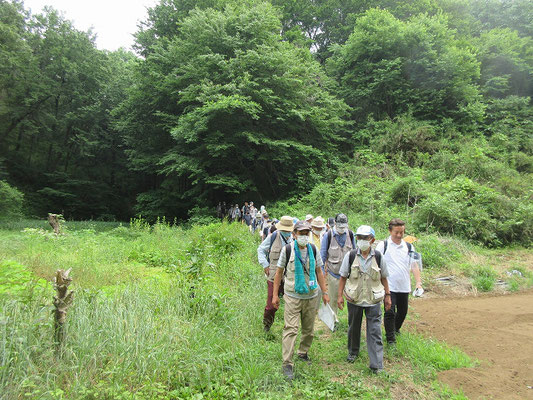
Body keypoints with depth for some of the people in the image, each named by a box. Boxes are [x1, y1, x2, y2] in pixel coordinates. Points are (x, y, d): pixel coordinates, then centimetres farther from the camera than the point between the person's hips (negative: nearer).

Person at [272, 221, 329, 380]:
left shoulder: (313, 249, 5)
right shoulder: (287, 249, -6)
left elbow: (319, 271, 12)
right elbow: (279, 272, 0)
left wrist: (324, 292, 9)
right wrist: (275, 294, -2)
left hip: (311, 296, 4)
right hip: (293, 296, -4)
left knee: (309, 329, 14)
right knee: (291, 329, -7)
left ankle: (303, 353, 36)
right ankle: (287, 364, 0)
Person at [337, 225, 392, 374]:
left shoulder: (378, 257, -4)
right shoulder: (350, 256, -6)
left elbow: (383, 277, 7)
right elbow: (343, 277, 0)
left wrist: (387, 295, 7)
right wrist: (340, 295, -2)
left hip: (373, 300, -1)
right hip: (354, 299, 1)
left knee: (374, 332, -1)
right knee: (353, 327, 17)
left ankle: (376, 364, 7)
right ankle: (353, 352, 40)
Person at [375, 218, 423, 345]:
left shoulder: (409, 247, 7)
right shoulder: (383, 245, -3)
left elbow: (414, 266, 7)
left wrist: (418, 283, -5)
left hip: (404, 287, 4)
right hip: (389, 287, -4)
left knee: (403, 312, 17)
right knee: (390, 313, -5)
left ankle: (396, 329, 43)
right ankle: (391, 339, 8)